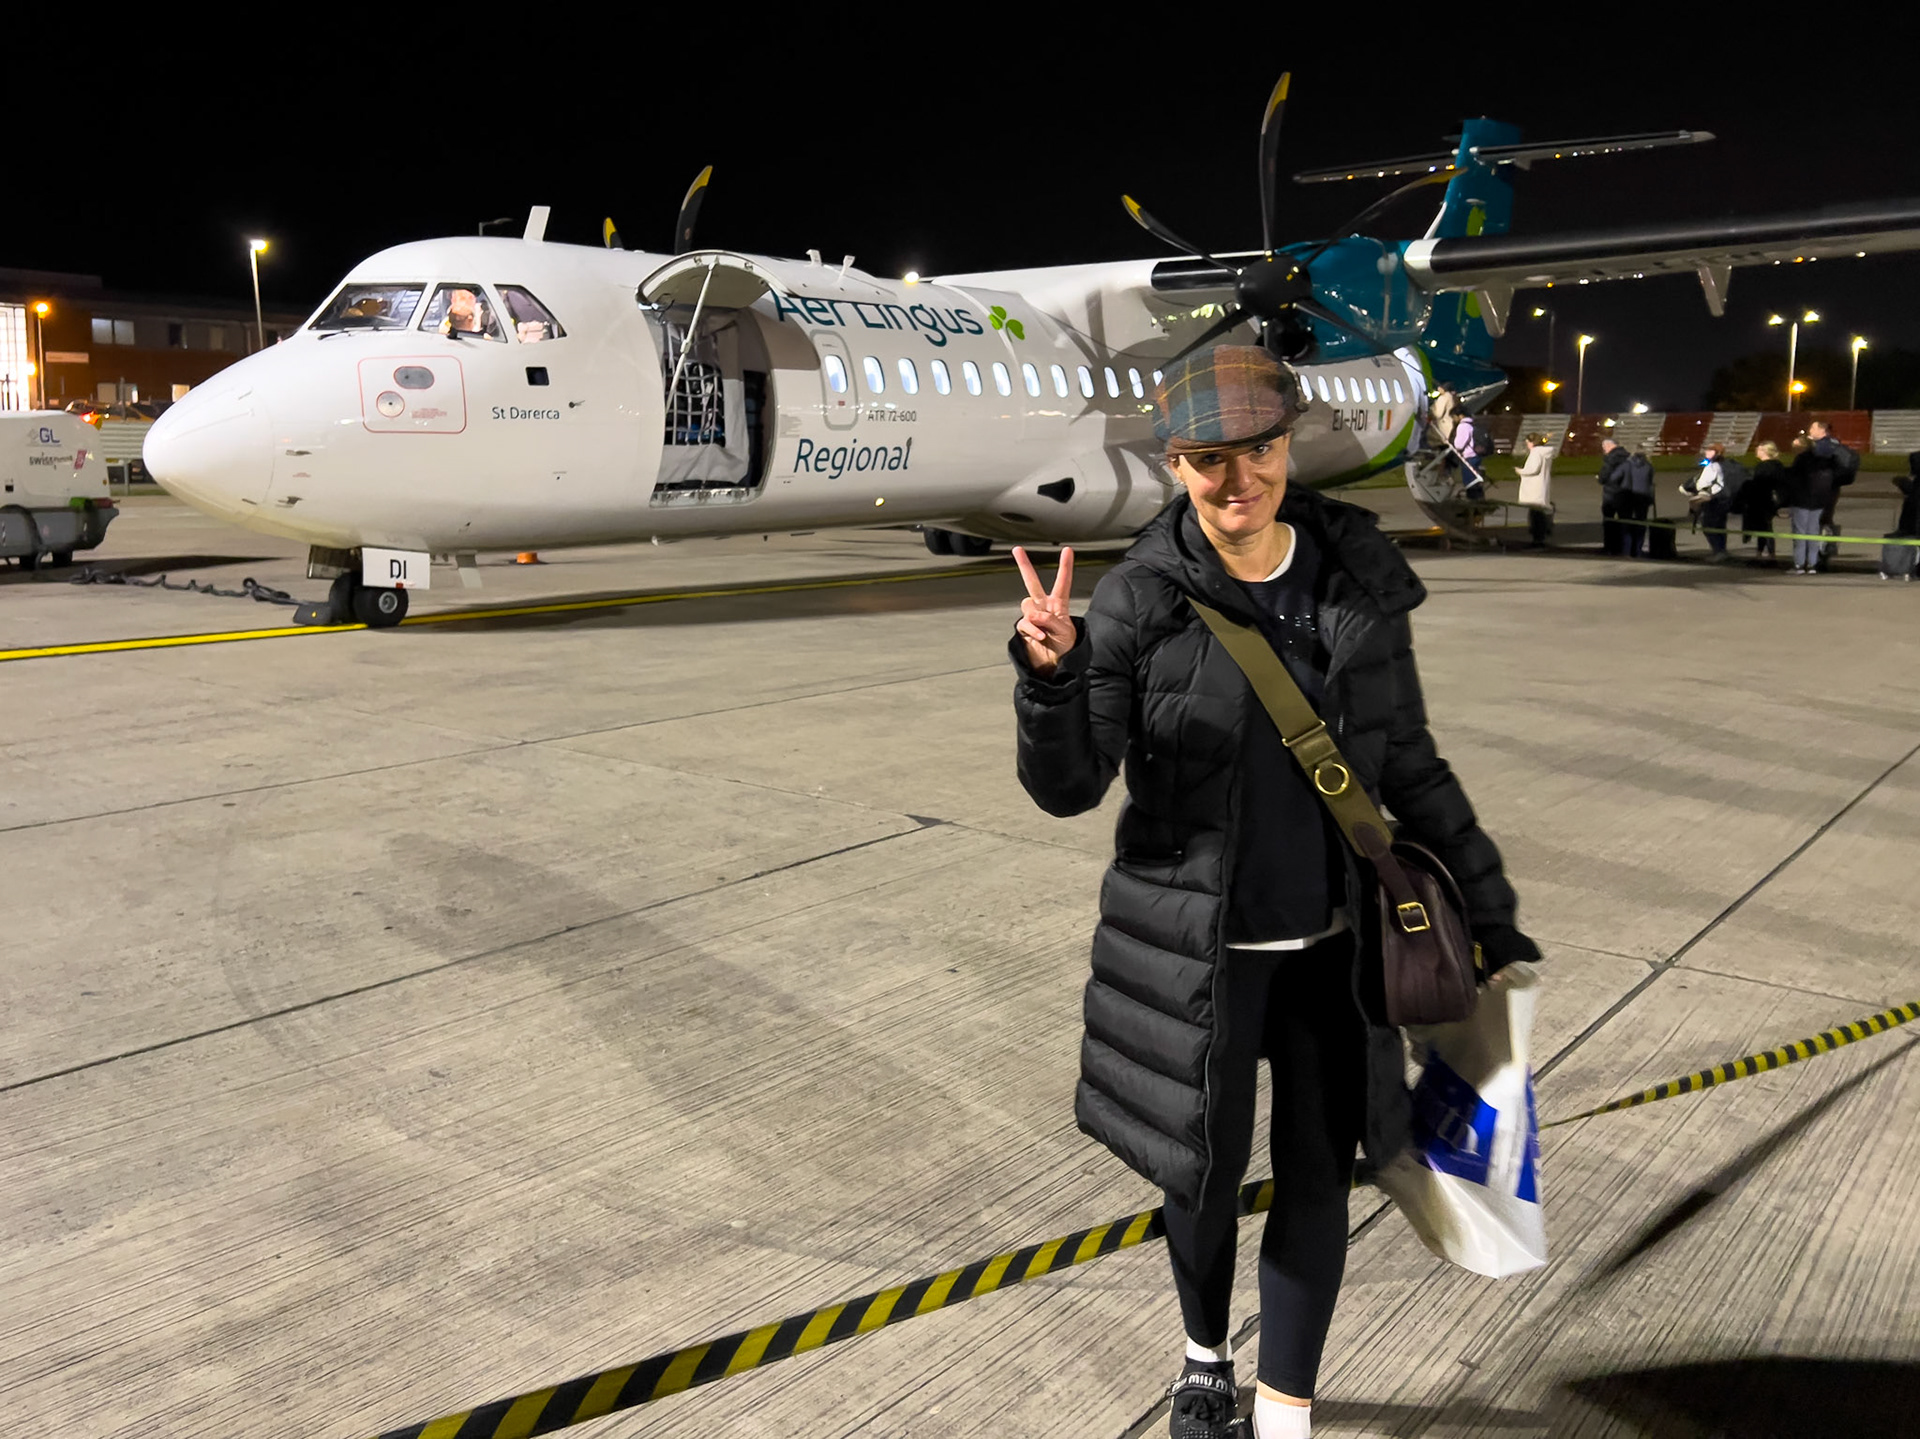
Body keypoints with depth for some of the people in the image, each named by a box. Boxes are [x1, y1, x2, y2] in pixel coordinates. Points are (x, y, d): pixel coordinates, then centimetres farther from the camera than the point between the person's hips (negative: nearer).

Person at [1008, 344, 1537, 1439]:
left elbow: (1409, 764, 5)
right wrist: (1051, 678, -30)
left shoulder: (1358, 578, -5)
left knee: (1317, 1180, 12)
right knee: (1205, 1176, 15)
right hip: (1198, 944, -2)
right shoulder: (1139, 601, -13)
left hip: (1331, 938, 2)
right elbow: (1069, 788, -11)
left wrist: (1490, 908, 8)